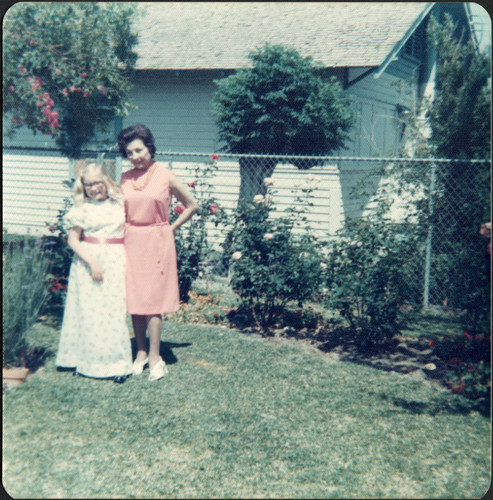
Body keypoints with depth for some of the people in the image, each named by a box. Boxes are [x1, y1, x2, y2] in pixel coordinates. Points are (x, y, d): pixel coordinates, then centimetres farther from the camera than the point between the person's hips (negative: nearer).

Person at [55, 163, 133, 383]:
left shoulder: (120, 204, 6)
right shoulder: (82, 209, 1)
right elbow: (73, 240, -1)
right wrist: (91, 261, -13)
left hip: (115, 263, 1)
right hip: (87, 260, 0)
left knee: (114, 311, -1)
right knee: (89, 312, 3)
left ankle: (117, 363, 6)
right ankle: (86, 360, 14)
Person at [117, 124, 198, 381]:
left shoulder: (165, 176, -3)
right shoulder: (125, 178, 6)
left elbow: (192, 205, 6)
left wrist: (171, 228, 3)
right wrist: (123, 233, 5)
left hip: (156, 242, -4)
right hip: (131, 242, 4)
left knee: (153, 300, -3)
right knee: (134, 299, 6)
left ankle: (154, 357, 4)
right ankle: (141, 352, 18)